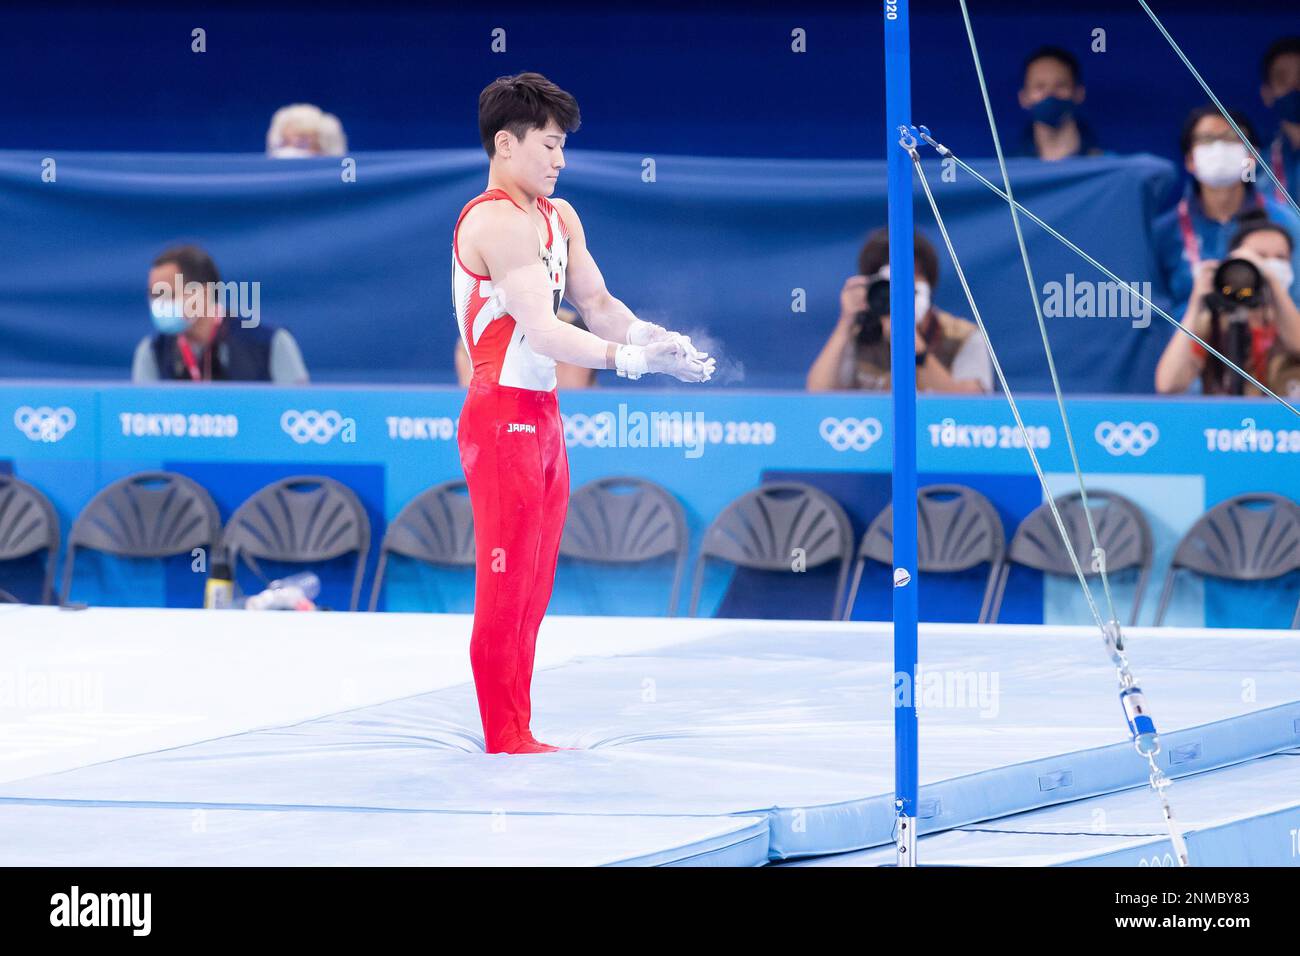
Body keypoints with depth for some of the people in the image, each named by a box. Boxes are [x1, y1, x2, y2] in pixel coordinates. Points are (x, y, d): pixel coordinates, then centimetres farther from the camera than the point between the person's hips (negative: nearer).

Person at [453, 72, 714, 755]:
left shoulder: (558, 216, 15)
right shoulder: (497, 221, -16)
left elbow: (596, 303, 13)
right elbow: (543, 333, -22)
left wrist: (657, 337, -7)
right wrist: (637, 361, -24)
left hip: (543, 417, 10)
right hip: (502, 417, -10)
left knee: (533, 593, 13)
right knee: (504, 591, -6)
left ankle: (519, 740, 18)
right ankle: (503, 745, -3)